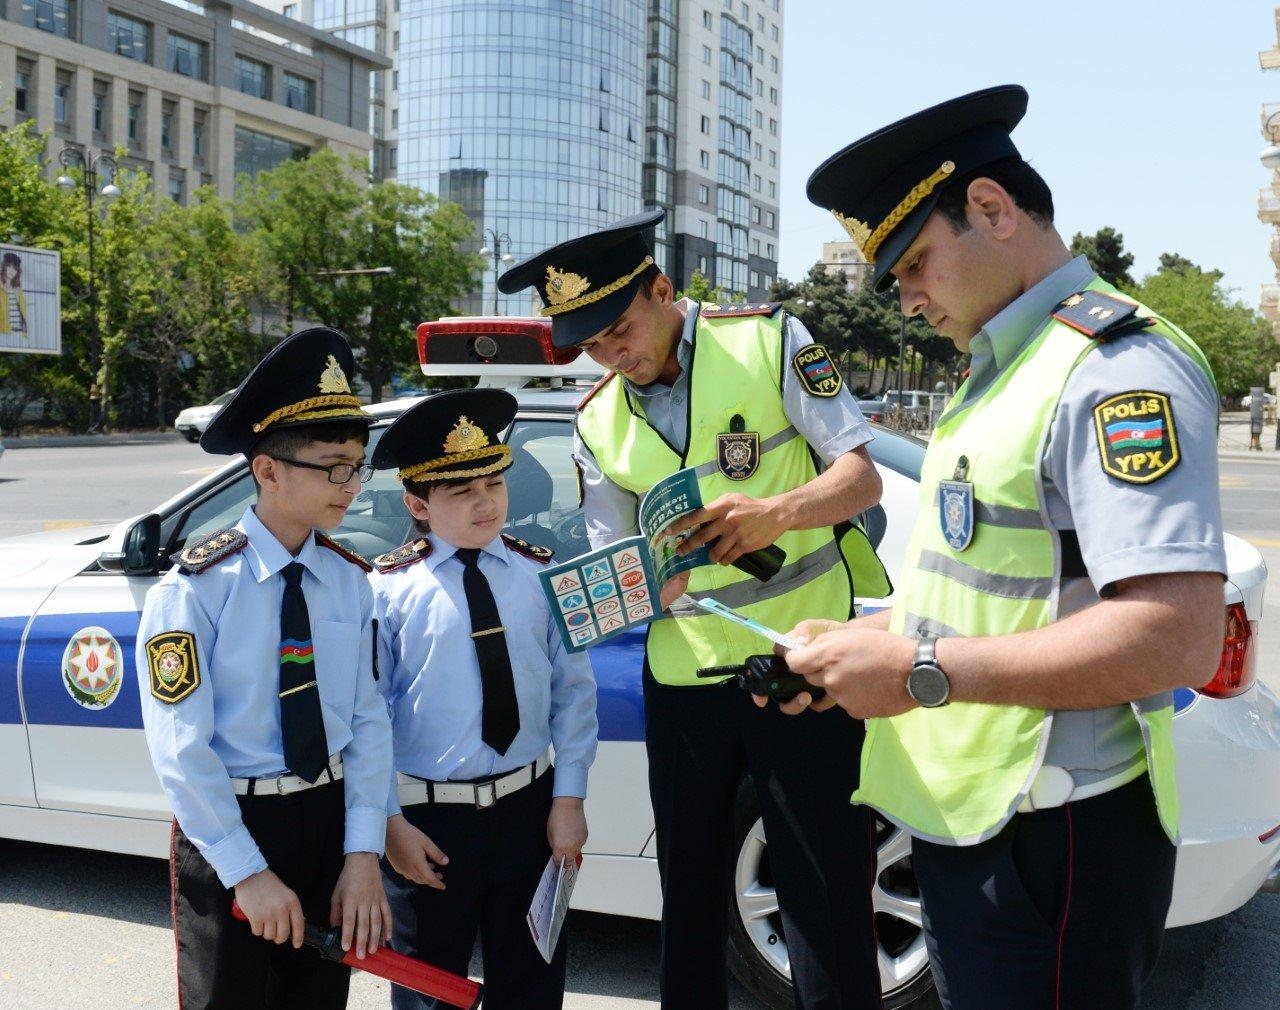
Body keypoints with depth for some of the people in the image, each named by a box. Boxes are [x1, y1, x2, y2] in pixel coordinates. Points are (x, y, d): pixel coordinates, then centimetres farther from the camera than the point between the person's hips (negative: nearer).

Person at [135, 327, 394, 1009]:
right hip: (224, 825, -4)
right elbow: (181, 749, -16)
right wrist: (248, 874, -17)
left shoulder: (350, 582, -2)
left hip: (330, 818, 4)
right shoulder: (196, 588, -15)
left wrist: (363, 854, -9)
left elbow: (369, 721, -2)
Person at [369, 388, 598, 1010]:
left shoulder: (540, 576, -2)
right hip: (429, 818, -2)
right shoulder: (388, 590, -9)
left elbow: (574, 691, 0)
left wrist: (569, 799, -3)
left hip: (530, 808, 2)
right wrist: (392, 823, -9)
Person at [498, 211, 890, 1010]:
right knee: (690, 900, 16)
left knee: (829, 907, 0)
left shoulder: (768, 341, -5)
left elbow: (862, 475, -10)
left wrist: (778, 511, -30)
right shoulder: (597, 424, 6)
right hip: (684, 681, 4)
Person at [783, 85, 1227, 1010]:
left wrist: (923, 672, -23)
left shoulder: (1117, 365, -17)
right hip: (967, 817, 9)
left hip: (1047, 843, -9)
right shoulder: (1000, 370, 14)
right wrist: (871, 640, 5)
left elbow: (1178, 638, -26)